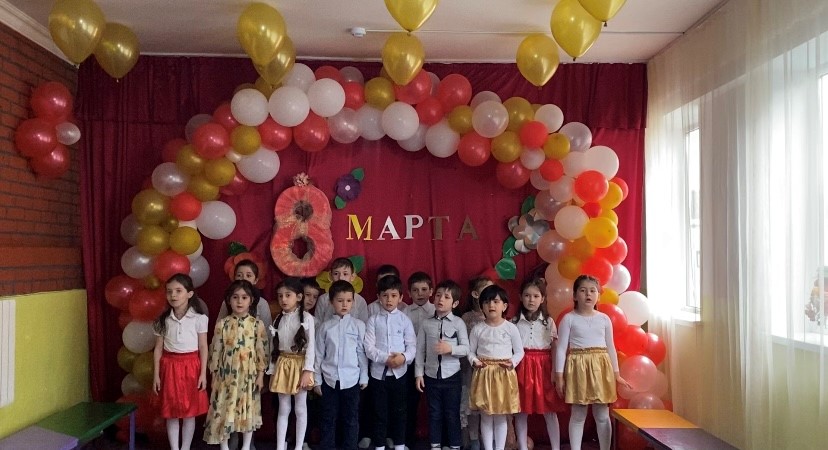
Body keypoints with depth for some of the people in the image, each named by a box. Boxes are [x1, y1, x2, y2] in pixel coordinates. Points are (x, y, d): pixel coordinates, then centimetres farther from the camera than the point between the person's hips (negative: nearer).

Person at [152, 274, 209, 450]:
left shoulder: (199, 318, -6)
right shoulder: (163, 320, 1)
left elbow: (203, 347, -3)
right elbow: (158, 348, 5)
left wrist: (203, 373, -6)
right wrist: (156, 375, 2)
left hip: (191, 366, -2)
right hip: (170, 367, 2)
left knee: (189, 411, 6)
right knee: (171, 412, 8)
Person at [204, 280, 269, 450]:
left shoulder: (257, 324, -5)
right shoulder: (222, 324, -2)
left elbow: (262, 350, -2)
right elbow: (215, 350, 1)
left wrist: (260, 374, -3)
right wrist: (214, 375, 1)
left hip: (248, 375, 0)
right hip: (226, 375, 1)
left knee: (248, 409, 8)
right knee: (223, 409, 5)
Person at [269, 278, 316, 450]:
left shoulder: (307, 318, -8)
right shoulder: (278, 319, 5)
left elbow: (311, 346, -10)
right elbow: (274, 346, 7)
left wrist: (307, 370, -15)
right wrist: (273, 369, 4)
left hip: (300, 364, -3)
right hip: (282, 365, 4)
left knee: (300, 409, 5)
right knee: (283, 409, 9)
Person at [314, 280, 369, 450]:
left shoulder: (358, 325, -2)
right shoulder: (325, 327, 1)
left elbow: (362, 353, 1)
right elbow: (319, 354, 4)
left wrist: (364, 377, 2)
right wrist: (317, 380, 4)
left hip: (351, 379, -1)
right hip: (329, 379, 1)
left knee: (350, 419, 9)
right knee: (328, 418, 10)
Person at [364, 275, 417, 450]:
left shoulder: (405, 320, 1)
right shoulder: (373, 320, 0)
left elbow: (412, 346, -2)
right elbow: (369, 348, -7)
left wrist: (404, 357, -22)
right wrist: (386, 358, -19)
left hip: (399, 372, 0)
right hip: (378, 372, 0)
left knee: (399, 411, 11)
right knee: (379, 412, 9)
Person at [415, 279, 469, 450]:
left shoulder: (458, 323, -6)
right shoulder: (426, 323, -1)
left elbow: (466, 348, -6)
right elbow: (420, 350, 1)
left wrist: (450, 348, -24)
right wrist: (419, 373, -1)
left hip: (452, 376, -2)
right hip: (431, 376, 2)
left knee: (452, 413, 9)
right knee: (434, 413, 13)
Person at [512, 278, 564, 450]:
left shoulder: (548, 322, 4)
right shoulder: (515, 322, 2)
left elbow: (555, 349, 2)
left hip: (543, 367, 0)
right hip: (522, 367, 0)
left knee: (550, 411, 2)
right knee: (521, 411, 5)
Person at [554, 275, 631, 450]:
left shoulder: (604, 319, 5)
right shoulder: (569, 319, -4)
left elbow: (610, 348, 12)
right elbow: (561, 349, -4)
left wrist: (616, 373, 11)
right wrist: (559, 376, -7)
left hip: (600, 367, 3)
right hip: (578, 367, -3)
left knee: (602, 416, 8)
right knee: (578, 416, 5)